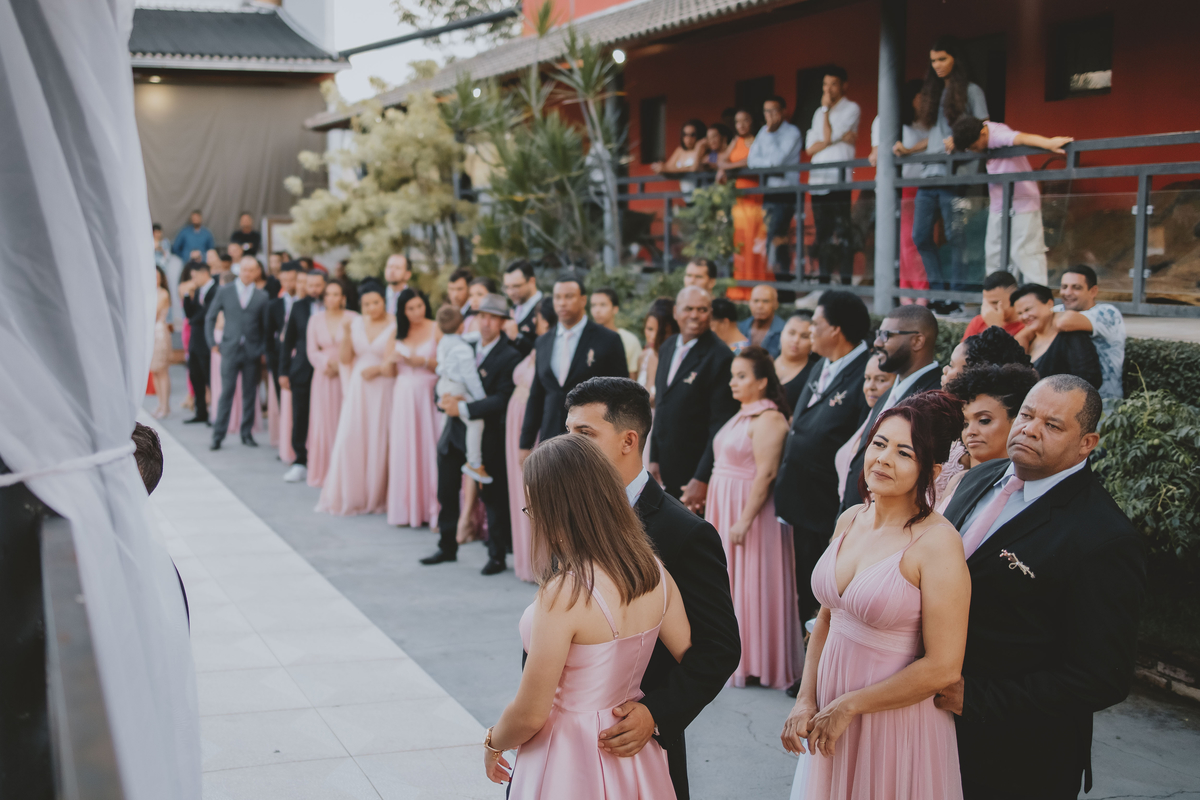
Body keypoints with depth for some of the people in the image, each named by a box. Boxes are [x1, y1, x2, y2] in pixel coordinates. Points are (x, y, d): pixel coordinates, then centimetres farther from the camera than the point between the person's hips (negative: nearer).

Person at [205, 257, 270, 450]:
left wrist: (264, 350, -1)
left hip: (253, 352, 1)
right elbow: (210, 318, 11)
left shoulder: (262, 296, 5)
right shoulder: (224, 292, 5)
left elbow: (266, 326, 5)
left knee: (249, 395, 7)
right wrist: (212, 342, 5)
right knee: (226, 393, -3)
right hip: (230, 350, -1)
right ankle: (218, 436, 1)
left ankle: (247, 434, 17)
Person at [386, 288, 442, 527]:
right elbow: (389, 371, 11)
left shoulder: (437, 330, -2)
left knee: (428, 446, -4)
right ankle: (405, 507, 10)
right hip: (403, 396, 4)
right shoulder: (398, 333, 10)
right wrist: (393, 358, -9)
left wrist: (425, 361, -17)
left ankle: (431, 507, 1)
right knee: (403, 449, 3)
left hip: (428, 395, -4)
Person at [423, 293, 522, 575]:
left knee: (493, 498, 4)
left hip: (487, 437, -6)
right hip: (454, 434, 6)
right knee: (446, 493, 14)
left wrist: (463, 408, -21)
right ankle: (447, 548, 29)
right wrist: (445, 400, -12)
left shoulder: (509, 356, -12)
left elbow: (502, 400, -19)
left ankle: (497, 556, 15)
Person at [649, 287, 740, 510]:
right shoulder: (668, 349, 11)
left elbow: (720, 425, -15)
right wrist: (654, 459, 14)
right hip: (664, 471, 6)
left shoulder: (720, 357, -13)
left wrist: (702, 480, -17)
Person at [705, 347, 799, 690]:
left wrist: (744, 521, -24)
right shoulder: (742, 415, 13)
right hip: (724, 507, 9)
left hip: (750, 509, -9)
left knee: (749, 582, -1)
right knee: (729, 579, 15)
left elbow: (766, 473, -22)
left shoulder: (768, 418, -17)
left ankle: (754, 663, 9)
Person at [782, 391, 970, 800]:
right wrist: (806, 701, 0)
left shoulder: (938, 542, -19)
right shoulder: (851, 520, 1)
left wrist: (849, 706, -13)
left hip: (897, 720, -6)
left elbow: (942, 667, -20)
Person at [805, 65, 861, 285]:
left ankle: (846, 283, -10)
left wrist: (826, 108, 0)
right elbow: (810, 148, 8)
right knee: (822, 235, 7)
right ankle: (824, 284, 11)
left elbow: (828, 136, -11)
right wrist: (838, 138, -6)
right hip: (817, 179, 6)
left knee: (841, 236, -10)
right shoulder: (819, 113, 20)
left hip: (839, 179, -6)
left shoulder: (851, 108, 2)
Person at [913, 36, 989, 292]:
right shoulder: (932, 93, 21)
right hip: (929, 173, 7)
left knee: (955, 236, -6)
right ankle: (937, 288, 10)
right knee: (920, 236, 3)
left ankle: (957, 288, 0)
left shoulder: (971, 91, 3)